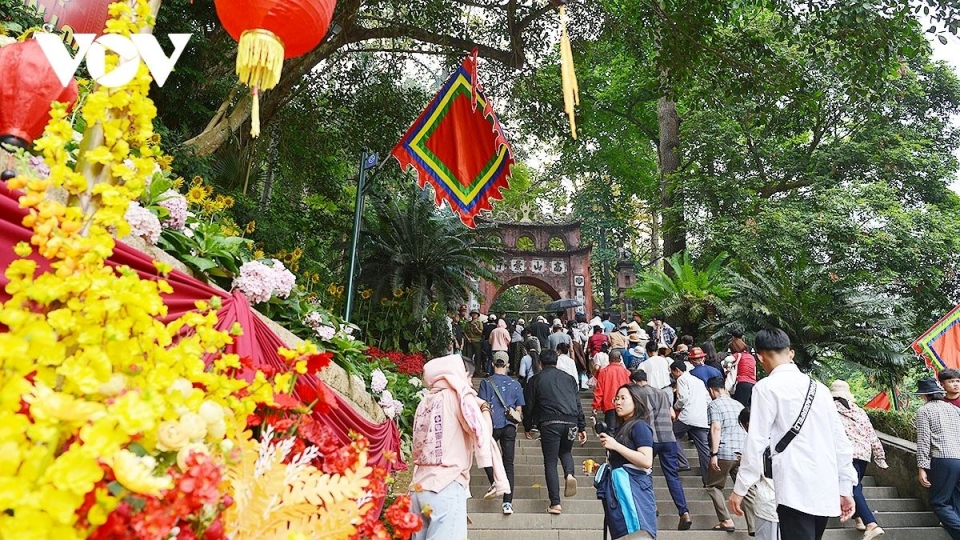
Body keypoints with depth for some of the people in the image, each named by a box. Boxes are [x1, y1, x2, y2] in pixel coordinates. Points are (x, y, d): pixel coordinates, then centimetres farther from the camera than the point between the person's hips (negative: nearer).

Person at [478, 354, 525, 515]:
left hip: (491, 426, -2)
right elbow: (519, 410, 8)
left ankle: (495, 483, 2)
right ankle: (508, 503, 2)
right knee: (508, 464, 5)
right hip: (509, 426, 2)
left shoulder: (486, 383, -2)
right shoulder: (515, 384, 4)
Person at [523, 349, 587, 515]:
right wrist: (582, 428, 18)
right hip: (571, 422, 3)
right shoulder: (568, 378, 17)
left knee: (550, 462, 5)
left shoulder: (536, 379, 9)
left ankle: (555, 503, 3)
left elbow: (529, 406, 9)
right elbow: (578, 404, 15)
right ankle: (569, 474, -2)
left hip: (549, 423, -3)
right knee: (565, 451, 27)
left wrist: (527, 427, 20)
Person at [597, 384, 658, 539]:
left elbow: (646, 461, -20)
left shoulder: (639, 426, -8)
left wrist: (616, 446, -18)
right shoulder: (622, 428, 18)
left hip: (633, 488, -9)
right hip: (618, 488, 9)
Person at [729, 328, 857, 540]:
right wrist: (846, 487, 18)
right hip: (826, 489, 7)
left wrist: (740, 487, -4)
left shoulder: (767, 387, -6)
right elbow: (840, 440, 13)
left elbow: (757, 441, -10)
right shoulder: (819, 387, 13)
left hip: (795, 489, -7)